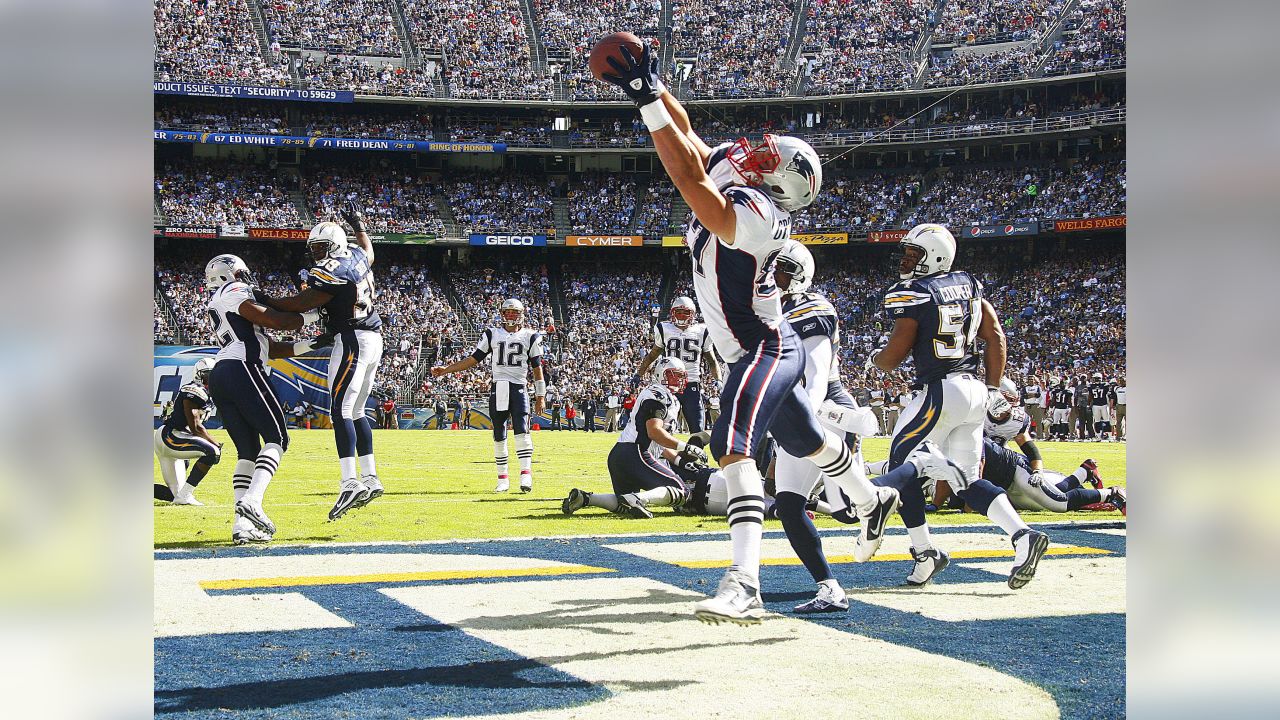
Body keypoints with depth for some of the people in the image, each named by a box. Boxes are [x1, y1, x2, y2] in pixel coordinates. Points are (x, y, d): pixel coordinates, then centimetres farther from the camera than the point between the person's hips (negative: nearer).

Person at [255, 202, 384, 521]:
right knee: (356, 411, 15)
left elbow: (300, 304, -17)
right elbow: (369, 252, 37)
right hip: (372, 339, 10)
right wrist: (357, 224, 50)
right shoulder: (356, 256, 11)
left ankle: (349, 483, -24)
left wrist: (264, 301, -9)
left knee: (341, 411, -14)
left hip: (353, 340, -10)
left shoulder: (330, 272, -14)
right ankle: (370, 478, 16)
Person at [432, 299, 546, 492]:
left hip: (519, 389, -2)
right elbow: (473, 359, 12)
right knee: (499, 435, 4)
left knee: (521, 430, -17)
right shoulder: (492, 335, 10)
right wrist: (445, 369, 6)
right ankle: (503, 479, 11)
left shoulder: (530, 337, 7)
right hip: (498, 388, 2)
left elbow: (537, 368, 9)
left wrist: (540, 396, 6)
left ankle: (526, 474, -21)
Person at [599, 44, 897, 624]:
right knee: (807, 441, 29)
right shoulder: (737, 194, 1)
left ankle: (743, 587, -39)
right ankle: (873, 503, 54)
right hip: (765, 351, 11)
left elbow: (688, 177, -39)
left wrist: (648, 102, -41)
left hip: (764, 351, -11)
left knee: (734, 449, -28)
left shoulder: (750, 211, -25)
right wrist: (649, 87, -3)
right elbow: (685, 134, 8)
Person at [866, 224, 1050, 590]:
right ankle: (1022, 535, -6)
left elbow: (891, 359, -6)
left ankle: (925, 553, 4)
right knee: (968, 481, 13)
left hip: (941, 392, -8)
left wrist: (872, 358, 16)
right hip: (974, 391, 8)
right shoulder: (967, 283, 13)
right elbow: (995, 336, 12)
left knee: (901, 464, 7)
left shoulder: (911, 295, -8)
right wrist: (993, 389, 16)